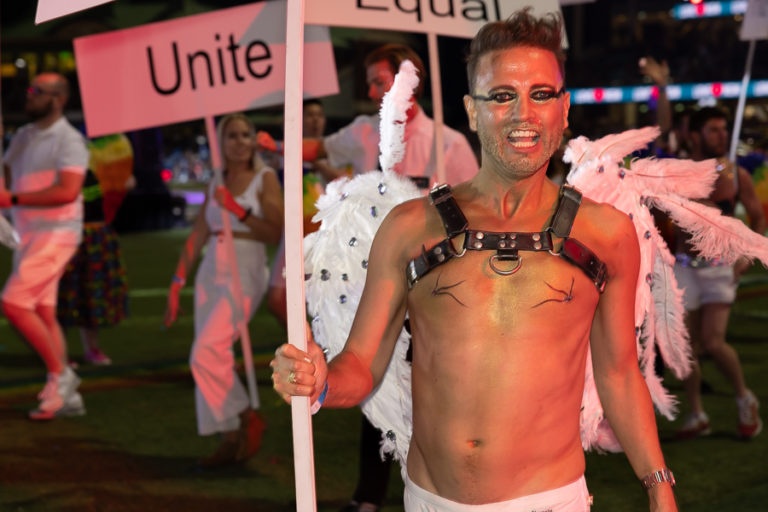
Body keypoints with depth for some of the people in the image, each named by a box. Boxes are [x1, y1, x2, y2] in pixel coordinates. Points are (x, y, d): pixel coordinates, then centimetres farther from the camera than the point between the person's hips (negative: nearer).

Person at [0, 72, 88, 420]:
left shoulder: (68, 140, -12)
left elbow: (68, 190, -23)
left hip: (54, 234, -8)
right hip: (28, 235, 8)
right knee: (42, 313, 9)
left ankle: (59, 373, -1)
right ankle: (65, 396, 14)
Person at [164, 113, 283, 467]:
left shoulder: (265, 178, -2)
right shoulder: (216, 184, 13)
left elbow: (274, 234, -11)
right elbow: (197, 236, 15)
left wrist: (238, 210, -18)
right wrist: (177, 283, 13)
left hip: (245, 275, -6)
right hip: (211, 275, 6)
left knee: (207, 352, -18)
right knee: (212, 358, 3)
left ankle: (247, 419, -1)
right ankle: (232, 439, 10)